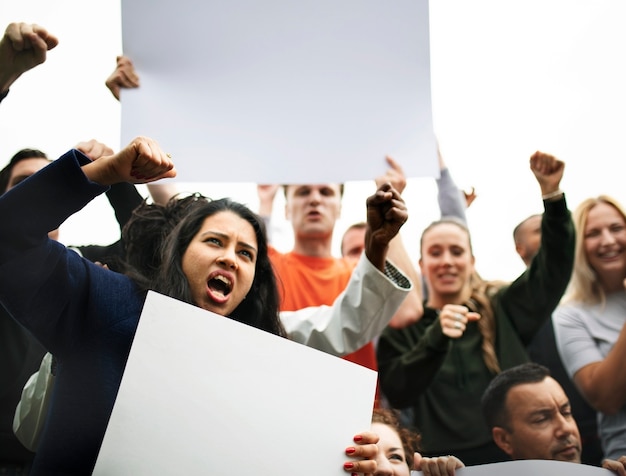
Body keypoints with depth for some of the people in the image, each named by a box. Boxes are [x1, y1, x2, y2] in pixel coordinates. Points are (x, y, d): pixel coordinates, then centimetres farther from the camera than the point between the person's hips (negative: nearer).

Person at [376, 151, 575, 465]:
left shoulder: (503, 309, 7)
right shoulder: (401, 327, 4)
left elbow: (554, 268, -4)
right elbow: (396, 394, -10)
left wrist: (551, 193, -16)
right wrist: (436, 336, -25)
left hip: (515, 457, 1)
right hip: (442, 463, -1)